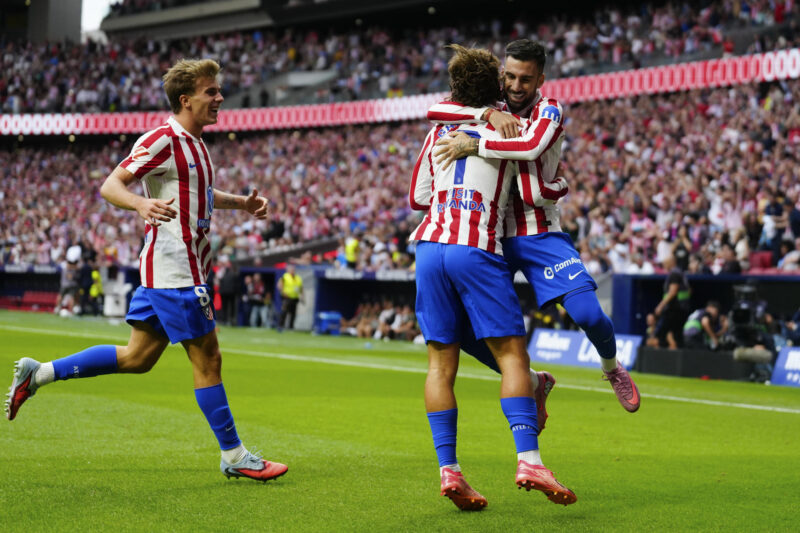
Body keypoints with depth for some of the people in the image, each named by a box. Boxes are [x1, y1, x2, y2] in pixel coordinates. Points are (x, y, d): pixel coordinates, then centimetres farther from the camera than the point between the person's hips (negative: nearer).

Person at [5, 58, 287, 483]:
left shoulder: (193, 143, 16)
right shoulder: (163, 139, -13)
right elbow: (110, 186, -16)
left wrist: (241, 202, 21)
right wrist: (142, 204, -36)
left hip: (182, 267, 10)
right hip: (174, 269, -10)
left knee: (138, 357, 13)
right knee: (207, 359, -4)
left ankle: (38, 374, 19)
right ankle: (233, 456, 4)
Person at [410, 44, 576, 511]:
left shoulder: (438, 133, 18)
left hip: (431, 245, 4)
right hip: (478, 249, -4)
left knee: (441, 362, 5)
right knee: (512, 353, -4)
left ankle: (448, 469, -1)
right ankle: (528, 459, -19)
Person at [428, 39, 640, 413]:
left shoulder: (548, 111, -3)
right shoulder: (492, 106, 8)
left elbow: (531, 146, -26)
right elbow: (435, 110, -7)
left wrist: (472, 146, -26)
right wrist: (488, 114, -18)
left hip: (541, 234, -3)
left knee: (588, 314, -18)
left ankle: (612, 369, 16)